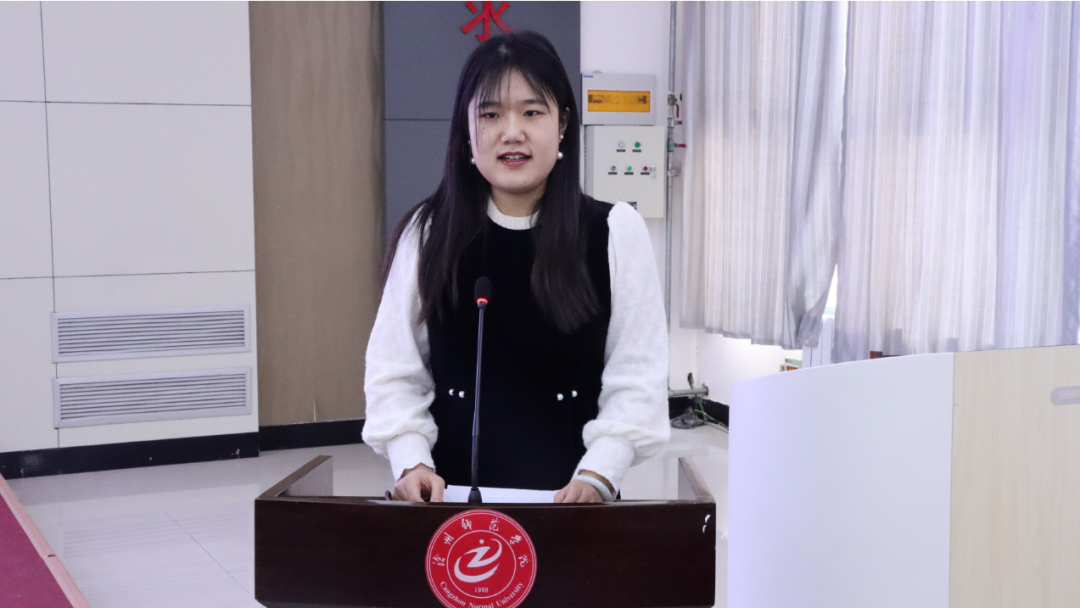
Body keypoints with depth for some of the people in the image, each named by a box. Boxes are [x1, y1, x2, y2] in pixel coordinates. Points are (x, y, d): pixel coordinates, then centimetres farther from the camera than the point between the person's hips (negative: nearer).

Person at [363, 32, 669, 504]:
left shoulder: (615, 232, 1)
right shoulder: (427, 234, 4)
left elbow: (636, 381, -2)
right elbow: (396, 373, 3)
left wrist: (597, 475, -15)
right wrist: (411, 462, -11)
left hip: (570, 492, -1)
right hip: (452, 491, 1)